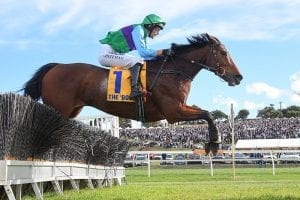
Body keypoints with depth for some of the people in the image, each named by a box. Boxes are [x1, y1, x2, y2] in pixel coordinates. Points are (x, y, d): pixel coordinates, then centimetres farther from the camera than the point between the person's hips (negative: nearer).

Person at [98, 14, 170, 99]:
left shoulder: (143, 34, 14)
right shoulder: (138, 29, -14)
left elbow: (145, 56, 13)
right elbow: (143, 52, -23)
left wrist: (160, 55, 1)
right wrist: (162, 52, -20)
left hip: (115, 54, 10)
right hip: (107, 54, -10)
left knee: (141, 61, 9)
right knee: (137, 61, -22)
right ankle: (134, 90, -31)